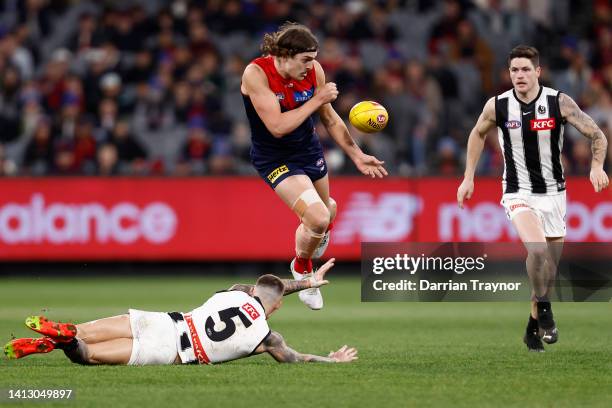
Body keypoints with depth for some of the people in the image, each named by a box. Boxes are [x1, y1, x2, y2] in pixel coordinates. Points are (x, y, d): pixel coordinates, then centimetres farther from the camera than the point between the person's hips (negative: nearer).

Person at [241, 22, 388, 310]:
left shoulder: (313, 70, -12)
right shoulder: (256, 73, -27)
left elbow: (330, 119, 2)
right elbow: (277, 127, -31)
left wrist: (357, 156, 2)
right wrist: (317, 100, -27)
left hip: (309, 150, 6)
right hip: (274, 158, -6)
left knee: (327, 211, 22)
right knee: (318, 219, -21)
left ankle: (318, 231, 63)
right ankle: (301, 268, 11)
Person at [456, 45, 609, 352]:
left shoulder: (559, 102, -10)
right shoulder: (497, 106, -7)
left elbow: (597, 135, -5)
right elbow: (478, 134, 13)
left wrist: (597, 166, -23)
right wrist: (468, 177, 10)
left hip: (553, 193, 1)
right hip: (518, 193, -1)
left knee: (549, 267, 7)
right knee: (537, 249, -28)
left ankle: (534, 326, 26)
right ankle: (544, 310, -9)